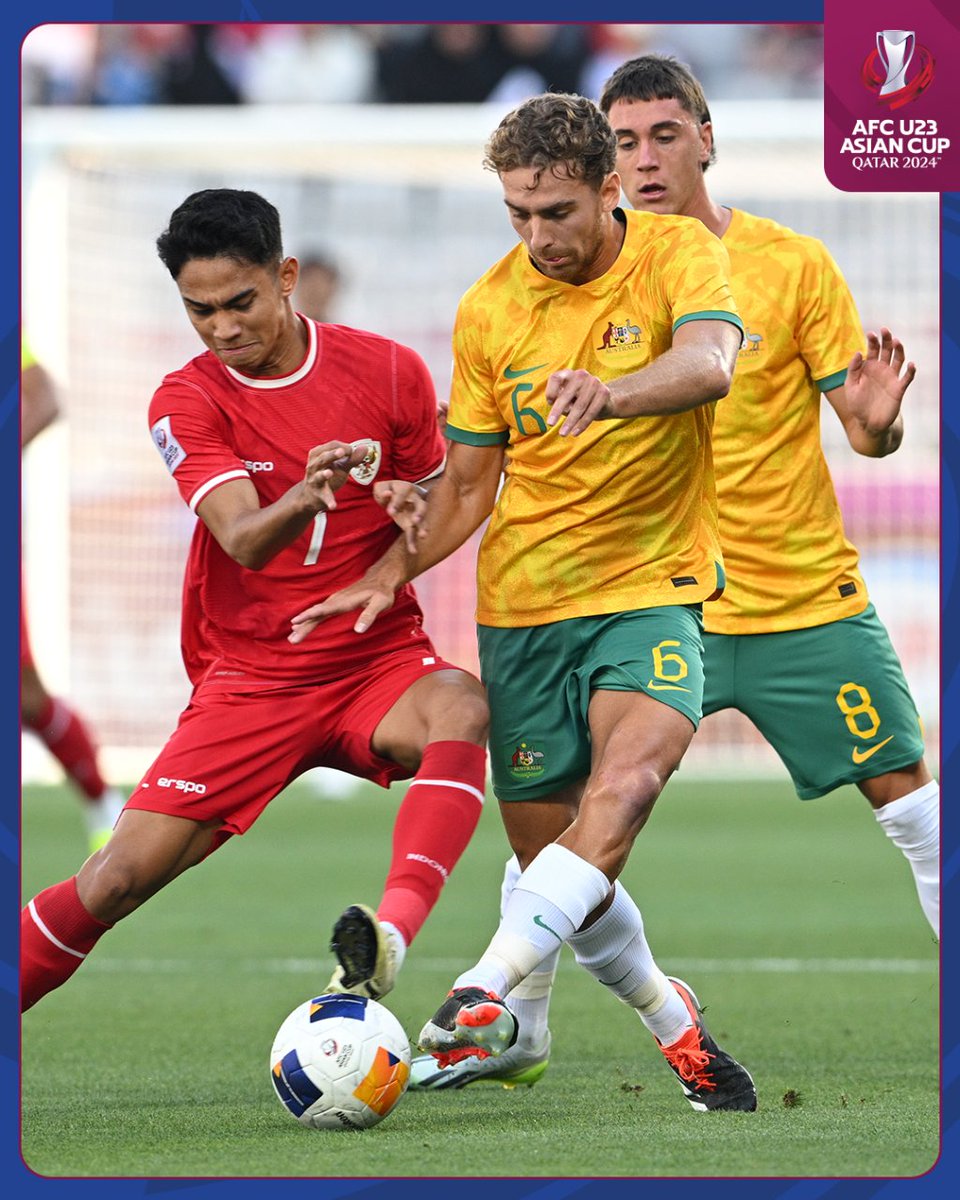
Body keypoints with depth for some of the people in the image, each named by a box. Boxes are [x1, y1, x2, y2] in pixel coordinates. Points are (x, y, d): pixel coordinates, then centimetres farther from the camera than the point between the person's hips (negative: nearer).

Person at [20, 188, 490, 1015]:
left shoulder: (389, 371, -2)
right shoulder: (187, 402, -5)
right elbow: (243, 539, -20)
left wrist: (414, 508, -15)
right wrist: (307, 496, -43)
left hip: (380, 661, 0)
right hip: (248, 682, 0)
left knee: (460, 711, -36)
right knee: (118, 879, -9)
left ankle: (391, 933, -53)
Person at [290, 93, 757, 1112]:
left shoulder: (679, 255, -8)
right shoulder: (489, 310, 3)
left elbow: (709, 362, -30)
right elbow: (468, 483, 12)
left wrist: (607, 392, -50)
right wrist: (389, 576, -3)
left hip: (652, 587, -4)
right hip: (522, 605, 4)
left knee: (627, 773, -31)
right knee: (549, 854, 4)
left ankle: (491, 994, -40)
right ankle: (671, 1020, 28)